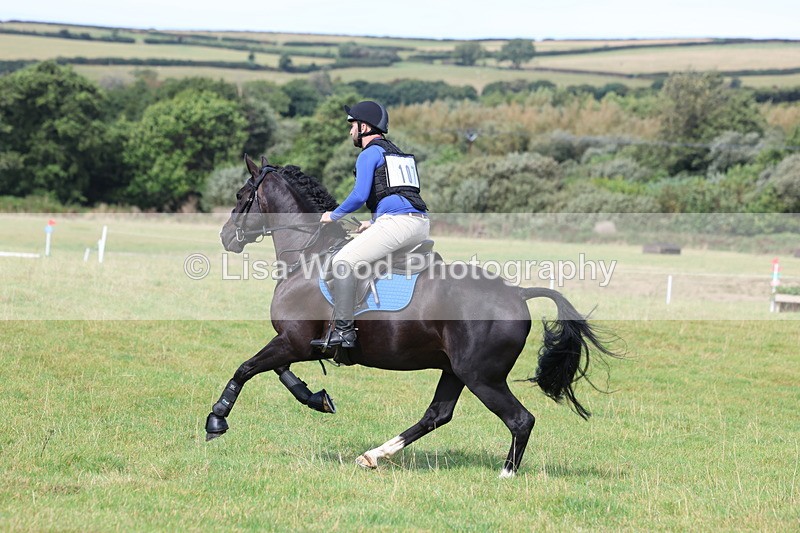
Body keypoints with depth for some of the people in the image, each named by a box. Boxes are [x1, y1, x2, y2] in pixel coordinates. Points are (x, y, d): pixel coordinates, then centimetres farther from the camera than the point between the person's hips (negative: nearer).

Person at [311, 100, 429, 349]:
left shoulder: (369, 154, 0)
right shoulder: (397, 152, 28)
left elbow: (360, 195, -10)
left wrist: (334, 215, 6)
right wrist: (374, 222, 39)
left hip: (397, 222, -10)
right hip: (422, 225, 10)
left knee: (343, 261, -10)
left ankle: (343, 330, -15)